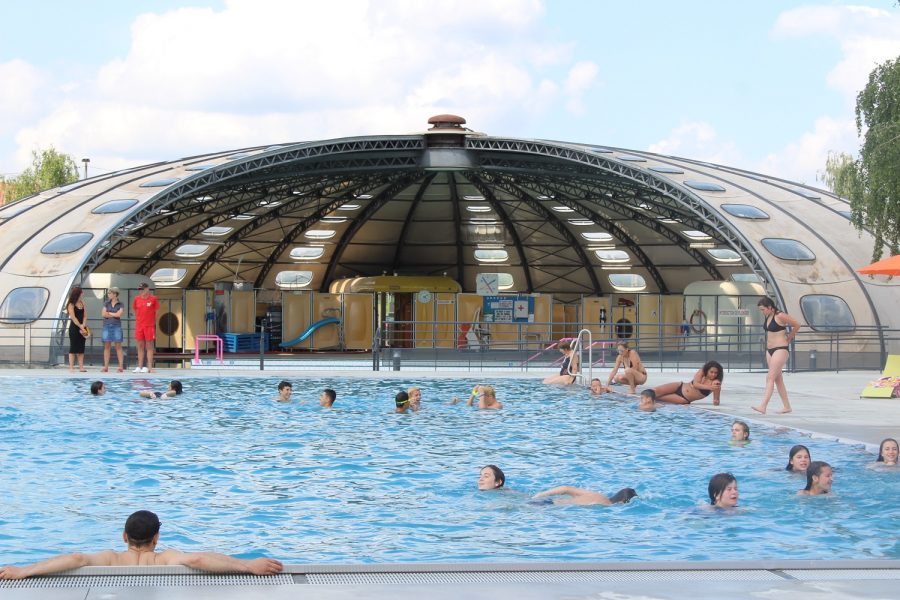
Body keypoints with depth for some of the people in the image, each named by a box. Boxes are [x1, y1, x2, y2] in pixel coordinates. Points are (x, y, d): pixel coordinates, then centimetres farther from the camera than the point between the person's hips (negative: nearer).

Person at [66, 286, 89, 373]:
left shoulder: (82, 303, 9)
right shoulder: (71, 305, -9)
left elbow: (84, 315, 7)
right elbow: (73, 318, -14)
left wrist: (83, 325, -9)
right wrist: (80, 326, -15)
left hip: (81, 328, 6)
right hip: (74, 328, -6)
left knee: (81, 348, 6)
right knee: (73, 348, -3)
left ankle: (81, 367, 7)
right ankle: (71, 367, -1)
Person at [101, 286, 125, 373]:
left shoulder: (121, 305, 3)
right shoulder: (106, 303, 11)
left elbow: (119, 314, -10)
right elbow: (103, 314, 0)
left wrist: (109, 313, 0)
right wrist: (114, 315, -3)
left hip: (116, 326, -3)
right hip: (107, 326, 3)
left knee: (118, 346, -4)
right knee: (106, 346, 0)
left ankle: (121, 366, -5)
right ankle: (106, 367, 1)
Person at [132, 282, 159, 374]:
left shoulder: (153, 299, -3)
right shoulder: (137, 298, 7)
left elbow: (156, 311, 3)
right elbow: (134, 309, 21)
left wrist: (154, 322, 3)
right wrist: (138, 317, 14)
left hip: (149, 326, -4)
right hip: (139, 326, 4)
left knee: (149, 347, -1)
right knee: (140, 347, 6)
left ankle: (149, 367, -1)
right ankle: (140, 366, 10)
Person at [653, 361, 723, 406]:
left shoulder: (716, 383, -14)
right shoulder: (701, 372, -8)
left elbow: (716, 403, -15)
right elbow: (695, 384, -24)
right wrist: (709, 387, -37)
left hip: (685, 399, -2)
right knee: (655, 392, -5)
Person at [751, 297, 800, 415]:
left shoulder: (780, 316, -15)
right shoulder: (766, 317, 9)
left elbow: (797, 325, -11)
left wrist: (788, 338, 0)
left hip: (781, 349, -9)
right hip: (769, 350, 9)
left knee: (770, 377, -16)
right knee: (778, 379, 11)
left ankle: (763, 406, -23)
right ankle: (787, 406, 18)